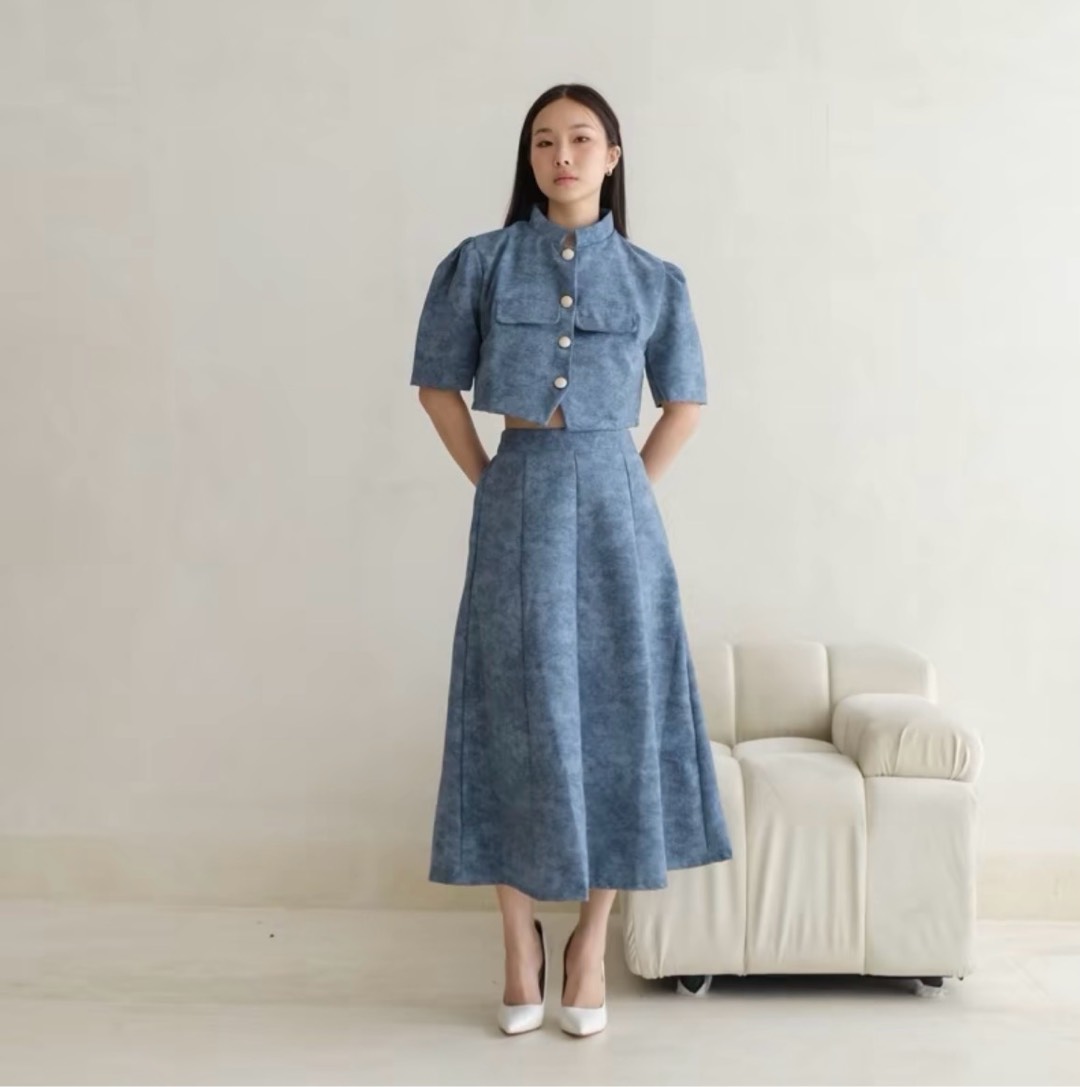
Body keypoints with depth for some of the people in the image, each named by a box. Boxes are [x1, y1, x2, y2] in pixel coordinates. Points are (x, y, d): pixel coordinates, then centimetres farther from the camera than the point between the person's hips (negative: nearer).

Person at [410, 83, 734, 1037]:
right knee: (515, 717, 1)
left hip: (614, 504, 1)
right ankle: (520, 944, 15)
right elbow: (439, 384, 9)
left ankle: (591, 943, 15)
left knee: (616, 714, 2)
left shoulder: (655, 280, 6)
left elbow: (686, 402, 13)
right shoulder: (480, 264, 3)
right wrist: (490, 481, 4)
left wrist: (634, 491, 6)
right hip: (517, 502, 0)